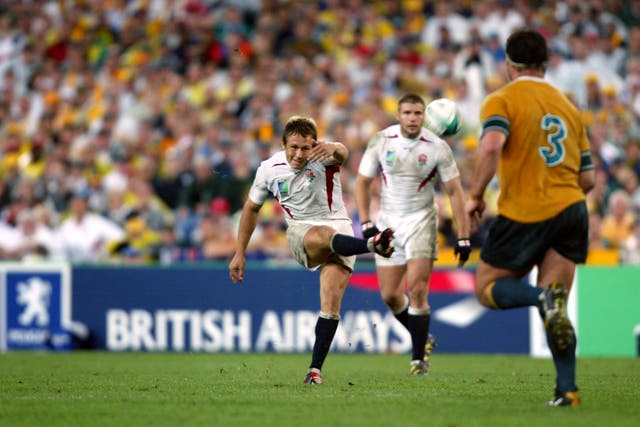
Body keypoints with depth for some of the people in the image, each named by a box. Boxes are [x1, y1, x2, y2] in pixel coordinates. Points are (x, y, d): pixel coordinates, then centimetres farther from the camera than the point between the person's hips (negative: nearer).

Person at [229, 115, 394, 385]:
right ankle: (372, 245, -67)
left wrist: (334, 149, -64)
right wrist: (240, 253, 14)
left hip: (338, 227, 0)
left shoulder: (323, 157, -12)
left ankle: (315, 369, -11)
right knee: (323, 235, -38)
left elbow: (341, 153, -38)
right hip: (301, 233, 0)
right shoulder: (269, 169, -2)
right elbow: (251, 208, 13)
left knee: (331, 303, -17)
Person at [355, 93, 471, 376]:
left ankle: (419, 357, -5)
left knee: (417, 289, -15)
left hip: (421, 220, -3)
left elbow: (454, 192, -4)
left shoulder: (437, 148, -10)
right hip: (388, 222, 3)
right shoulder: (381, 141, -5)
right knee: (389, 295, 3)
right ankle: (423, 339, 27)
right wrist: (366, 223, -5)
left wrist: (463, 237, -7)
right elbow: (363, 182, 4)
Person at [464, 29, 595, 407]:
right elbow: (588, 177, 16)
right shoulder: (567, 105, 17)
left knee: (487, 289, 9)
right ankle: (567, 389, -9)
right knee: (556, 311, 7)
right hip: (571, 209, 5)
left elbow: (491, 147, -22)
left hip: (525, 214, -5)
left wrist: (475, 196, -10)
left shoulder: (502, 100, -2)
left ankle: (546, 296, -21)